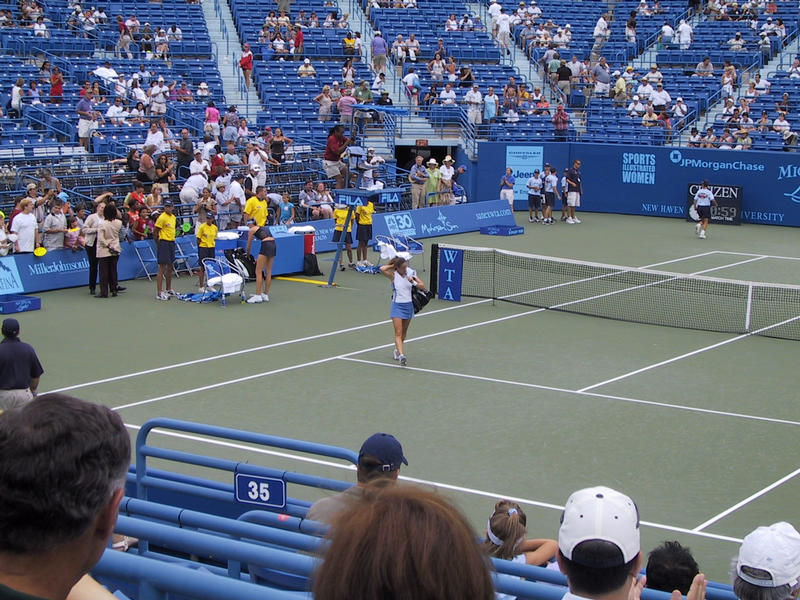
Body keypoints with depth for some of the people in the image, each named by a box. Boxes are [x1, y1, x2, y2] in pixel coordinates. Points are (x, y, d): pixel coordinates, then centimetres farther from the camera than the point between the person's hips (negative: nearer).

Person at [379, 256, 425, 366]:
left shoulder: (410, 273, 1)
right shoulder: (393, 275, -10)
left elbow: (422, 286, 4)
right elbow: (382, 269, -29)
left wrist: (414, 282, -15)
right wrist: (393, 265, -13)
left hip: (408, 305, 4)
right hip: (397, 306, -4)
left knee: (404, 332, 17)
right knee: (398, 333, -14)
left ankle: (397, 350, 39)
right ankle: (401, 355, -24)